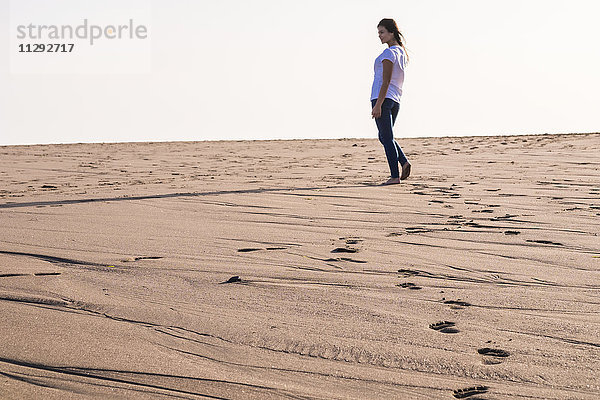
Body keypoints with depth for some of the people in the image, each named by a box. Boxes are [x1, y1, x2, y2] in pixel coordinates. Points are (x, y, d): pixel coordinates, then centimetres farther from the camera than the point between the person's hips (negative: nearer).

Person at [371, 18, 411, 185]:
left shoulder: (389, 53, -12)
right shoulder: (401, 52, 15)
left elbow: (386, 81, -17)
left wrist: (378, 104, -19)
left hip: (383, 98, -9)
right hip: (395, 100, 9)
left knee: (387, 138, -6)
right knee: (385, 137, 18)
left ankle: (395, 176, -7)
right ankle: (404, 162, 0)